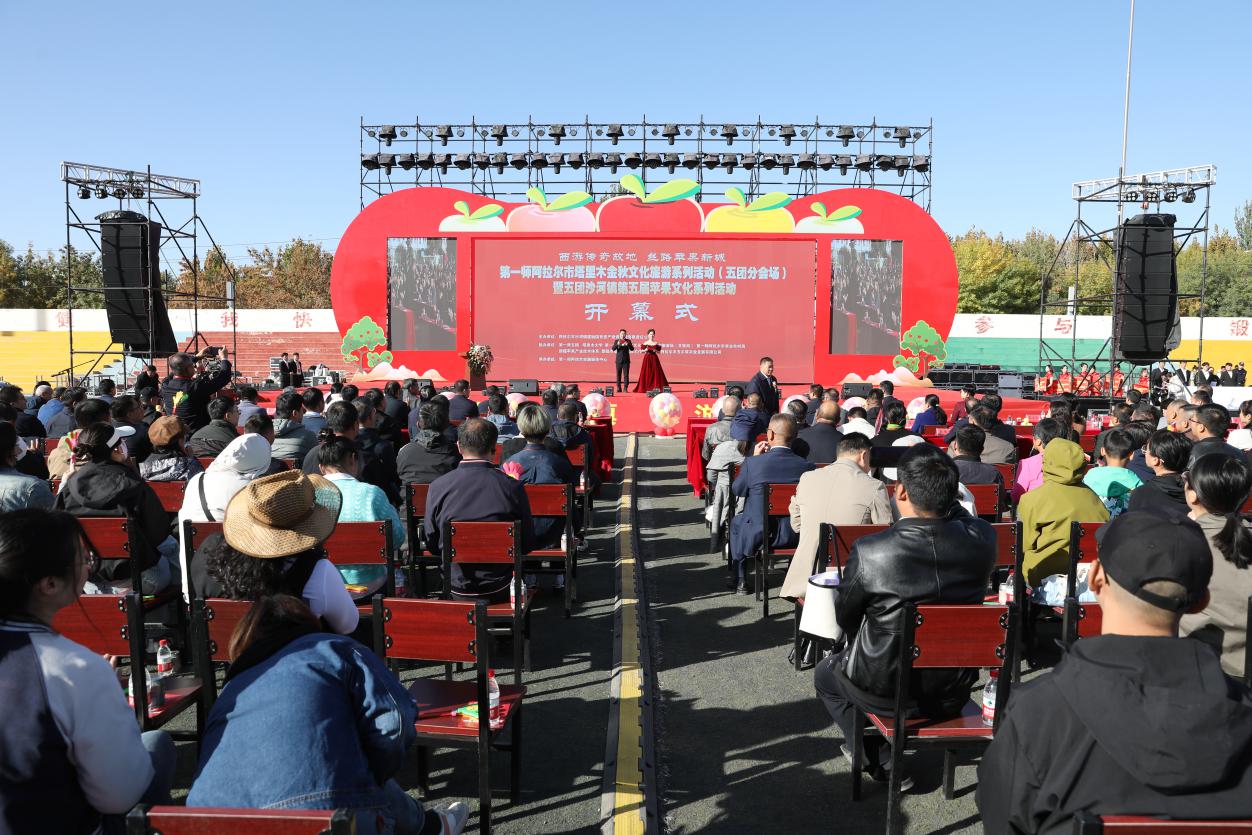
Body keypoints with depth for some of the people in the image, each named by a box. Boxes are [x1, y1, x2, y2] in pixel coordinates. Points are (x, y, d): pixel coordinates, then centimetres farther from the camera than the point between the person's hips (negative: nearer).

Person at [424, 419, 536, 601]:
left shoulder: (437, 487, -13)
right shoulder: (512, 487, -16)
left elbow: (432, 545, -2)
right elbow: (528, 544, -5)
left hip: (456, 588, 2)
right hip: (500, 591, -2)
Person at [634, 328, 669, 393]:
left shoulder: (656, 343, 7)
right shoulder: (645, 343, 6)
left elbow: (659, 352, 8)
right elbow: (642, 351, 8)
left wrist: (656, 351, -12)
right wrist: (645, 350, -12)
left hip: (654, 359, 1)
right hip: (647, 358, -1)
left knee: (655, 372, -5)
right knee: (647, 373, -3)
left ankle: (656, 388, -2)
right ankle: (646, 388, 1)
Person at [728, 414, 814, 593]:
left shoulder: (752, 463, -17)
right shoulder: (806, 466, -11)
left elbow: (736, 491, 2)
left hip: (757, 537, -2)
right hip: (794, 537, 2)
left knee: (736, 521, 30)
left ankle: (738, 579, 37)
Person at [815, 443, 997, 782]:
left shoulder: (869, 553, -26)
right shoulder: (982, 541, -18)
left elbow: (845, 618, -7)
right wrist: (943, 490, 0)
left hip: (887, 693, -3)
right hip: (953, 694, 4)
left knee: (826, 674, 27)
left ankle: (881, 762, 19)